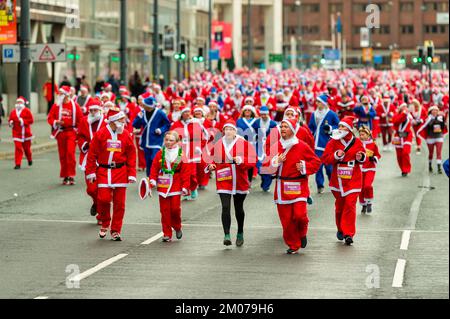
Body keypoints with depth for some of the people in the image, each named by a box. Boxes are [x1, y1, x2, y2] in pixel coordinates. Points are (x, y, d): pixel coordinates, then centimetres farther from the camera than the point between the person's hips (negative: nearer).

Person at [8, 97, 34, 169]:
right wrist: (11, 123, -8)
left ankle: (30, 160, 40)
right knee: (18, 148, -10)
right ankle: (18, 164, -10)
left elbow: (31, 120, -8)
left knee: (27, 148, 12)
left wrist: (23, 121, -20)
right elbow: (10, 120, 15)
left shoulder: (27, 111, -2)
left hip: (26, 133, -1)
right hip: (17, 133, 1)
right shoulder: (13, 112, 8)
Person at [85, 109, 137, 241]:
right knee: (103, 198, -11)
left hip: (120, 171, 2)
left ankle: (116, 231, 12)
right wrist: (91, 172, -2)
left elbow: (131, 156, 7)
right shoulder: (100, 134, -3)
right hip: (103, 171, -2)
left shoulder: (126, 135, 5)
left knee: (119, 202, 2)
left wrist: (131, 174, 1)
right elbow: (92, 154, 1)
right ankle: (104, 224, 15)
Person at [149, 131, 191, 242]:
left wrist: (185, 186, -6)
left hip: (176, 186, -2)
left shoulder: (181, 155, -2)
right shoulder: (160, 154, 5)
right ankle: (167, 234, 9)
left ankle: (177, 227, 23)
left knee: (175, 208, -5)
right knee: (164, 210, 2)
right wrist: (153, 180, -7)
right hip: (163, 186, 2)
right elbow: (154, 168, 6)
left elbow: (186, 172, -2)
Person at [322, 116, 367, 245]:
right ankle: (340, 229, 31)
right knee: (339, 205, 11)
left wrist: (361, 157, -10)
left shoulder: (357, 142, 1)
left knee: (350, 205, -10)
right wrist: (336, 156, -19)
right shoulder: (333, 142, -1)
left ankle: (349, 234, -10)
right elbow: (325, 158, -4)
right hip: (338, 179, 1)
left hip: (353, 180, -1)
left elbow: (363, 158, 12)